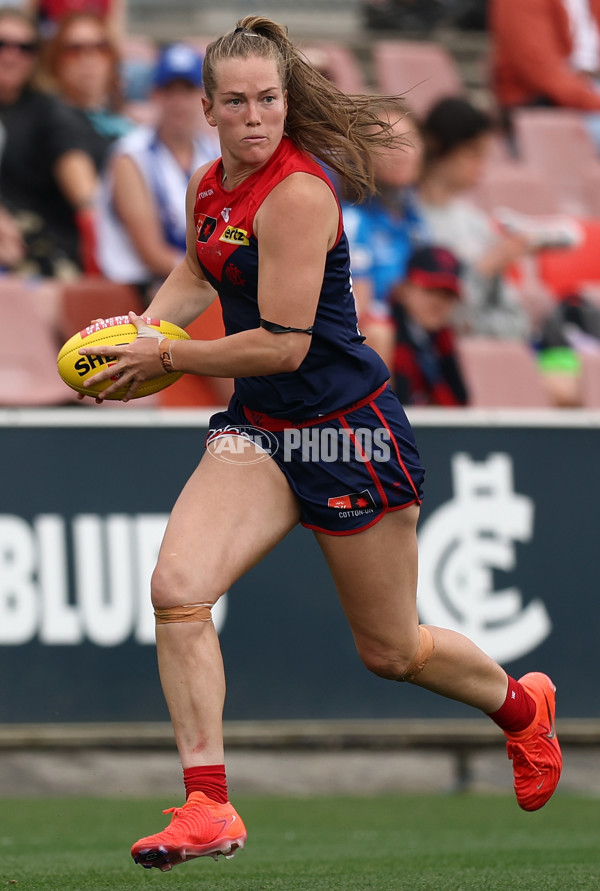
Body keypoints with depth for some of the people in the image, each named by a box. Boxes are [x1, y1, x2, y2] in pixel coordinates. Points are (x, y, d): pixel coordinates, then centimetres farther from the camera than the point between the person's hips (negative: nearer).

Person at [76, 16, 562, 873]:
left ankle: (522, 705, 42)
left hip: (347, 429, -7)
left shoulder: (297, 194, -22)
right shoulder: (208, 187, 3)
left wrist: (165, 359, -16)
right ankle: (208, 808, -13)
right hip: (258, 427, 7)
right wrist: (143, 329, 7)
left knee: (390, 651, 10)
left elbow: (283, 345, -24)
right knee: (176, 586, -18)